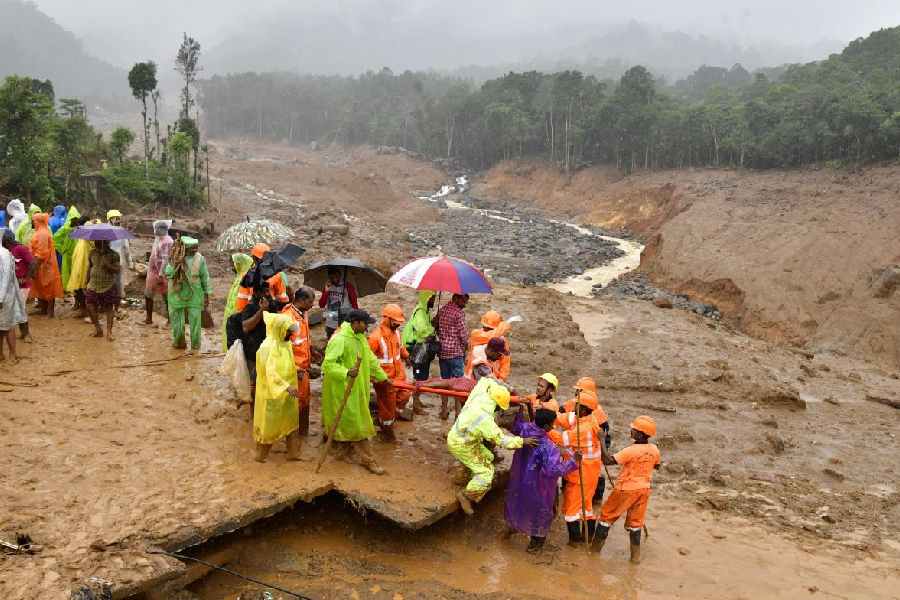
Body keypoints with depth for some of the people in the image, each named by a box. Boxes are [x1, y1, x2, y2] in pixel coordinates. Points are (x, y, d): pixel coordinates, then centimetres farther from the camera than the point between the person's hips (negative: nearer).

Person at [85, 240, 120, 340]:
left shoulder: (113, 255, -5)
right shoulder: (93, 253, 6)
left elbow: (117, 269, -10)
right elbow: (89, 268, 15)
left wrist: (108, 265, -26)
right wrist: (87, 282, 16)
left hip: (108, 287, -3)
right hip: (93, 286, 3)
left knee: (109, 308, 1)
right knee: (90, 306, -6)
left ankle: (109, 331, 8)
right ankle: (97, 328, 10)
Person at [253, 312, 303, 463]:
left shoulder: (285, 343, 2)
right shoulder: (268, 347, -24)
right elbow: (270, 372, -33)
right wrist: (286, 386, -40)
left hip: (287, 393, 8)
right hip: (271, 393, -8)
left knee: (291, 421, 14)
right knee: (268, 423, 8)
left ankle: (293, 452, 25)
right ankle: (261, 454, 26)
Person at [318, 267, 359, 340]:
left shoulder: (348, 286, -5)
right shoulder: (328, 287, 6)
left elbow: (355, 305, -4)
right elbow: (321, 305, 2)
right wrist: (326, 291, -11)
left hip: (345, 325, -4)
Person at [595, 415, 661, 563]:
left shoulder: (631, 451, -26)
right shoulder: (654, 450, -6)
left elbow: (608, 460, -30)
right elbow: (656, 466, 14)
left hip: (626, 489, -5)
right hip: (643, 489, 6)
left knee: (607, 515, 12)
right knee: (635, 522, 18)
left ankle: (596, 547, 22)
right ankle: (636, 555, 22)